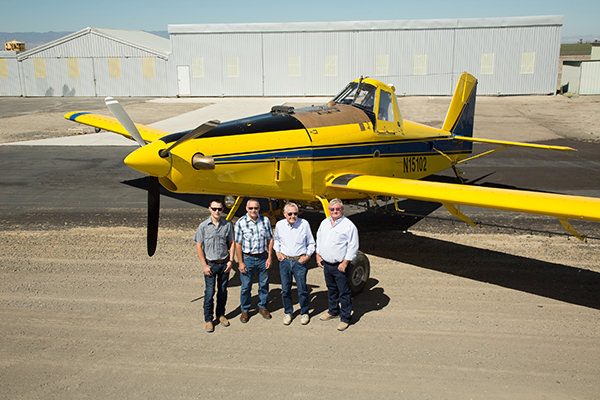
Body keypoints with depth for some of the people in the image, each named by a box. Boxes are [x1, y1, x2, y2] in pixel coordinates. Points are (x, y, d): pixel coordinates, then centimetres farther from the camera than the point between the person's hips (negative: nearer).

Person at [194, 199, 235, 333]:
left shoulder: (228, 225, -1)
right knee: (209, 292, 0)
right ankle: (208, 319, 12)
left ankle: (221, 315, 28)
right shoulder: (203, 226, -7)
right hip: (210, 264, -2)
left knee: (223, 291, 12)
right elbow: (198, 247, -4)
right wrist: (204, 265, -8)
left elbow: (231, 243, 7)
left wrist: (230, 260, -1)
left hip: (224, 263, 2)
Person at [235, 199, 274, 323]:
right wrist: (241, 262, -9)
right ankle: (245, 310, 23)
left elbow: (270, 239, 6)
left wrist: (269, 257, 1)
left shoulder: (265, 220, -1)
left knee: (264, 284, 12)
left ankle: (262, 307, 32)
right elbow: (238, 244, -7)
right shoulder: (240, 222, -9)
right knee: (246, 286, 5)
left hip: (263, 257, 3)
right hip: (248, 258, -2)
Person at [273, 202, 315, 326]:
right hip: (284, 260, 2)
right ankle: (288, 312, 27)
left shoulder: (304, 224, -7)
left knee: (302, 289, 3)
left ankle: (304, 313, 23)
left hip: (299, 261, -2)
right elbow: (276, 239, 20)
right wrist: (277, 252, 7)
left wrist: (308, 255, -5)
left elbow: (311, 243, 5)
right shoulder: (279, 225, 0)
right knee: (285, 289, 10)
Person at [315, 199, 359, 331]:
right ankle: (333, 311, 39)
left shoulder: (349, 225, -11)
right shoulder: (324, 223, 9)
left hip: (340, 266, -6)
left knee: (344, 293, 1)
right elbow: (319, 240, 19)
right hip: (326, 264, 6)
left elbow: (353, 247, -12)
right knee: (331, 289, 21)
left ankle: (345, 318, 12)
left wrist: (344, 263, -15)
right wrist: (318, 255, 10)